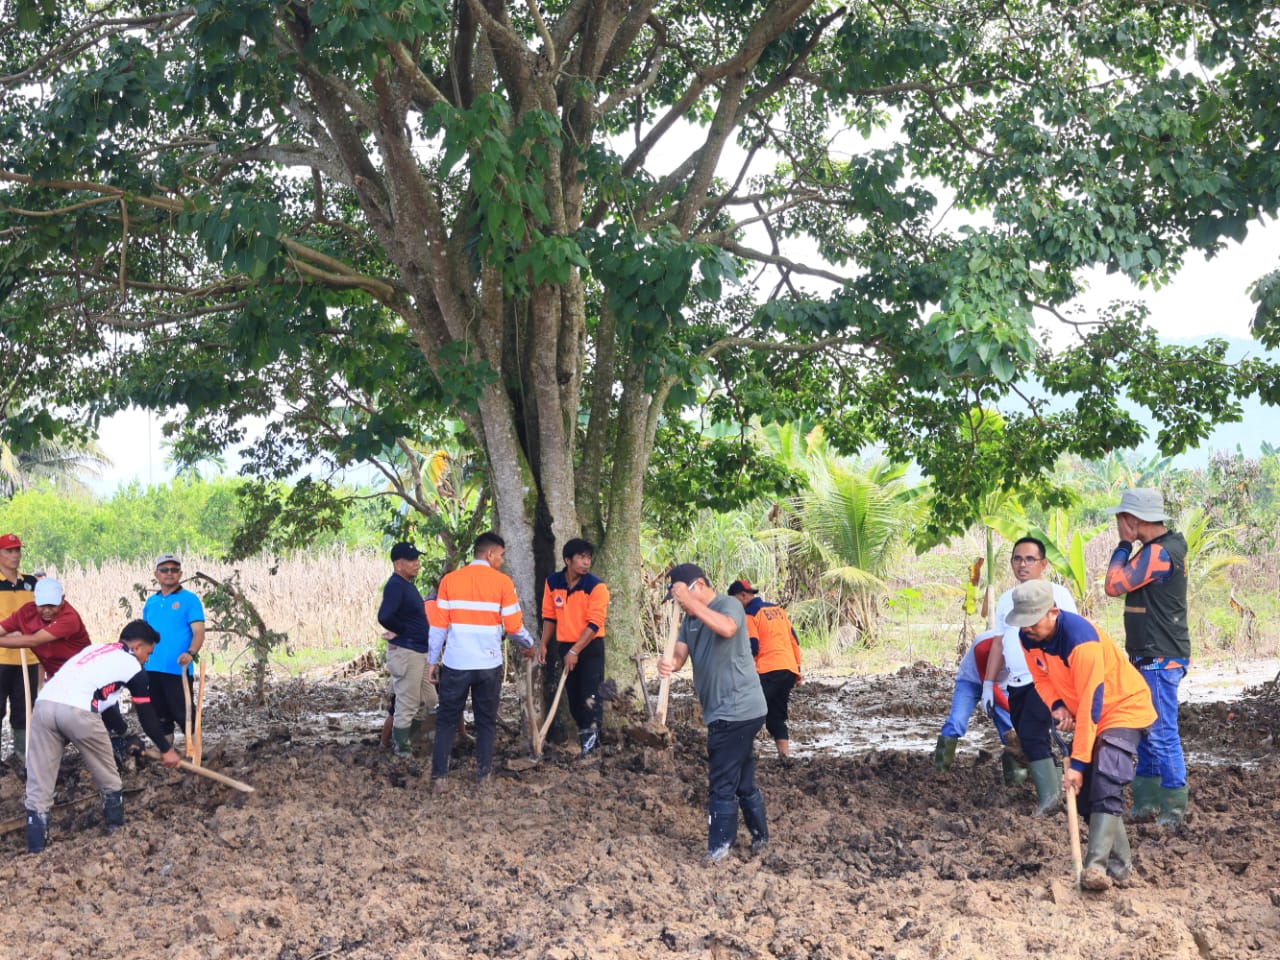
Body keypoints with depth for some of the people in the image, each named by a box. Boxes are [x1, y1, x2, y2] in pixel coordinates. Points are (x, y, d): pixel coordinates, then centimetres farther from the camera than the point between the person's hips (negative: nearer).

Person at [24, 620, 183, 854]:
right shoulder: (133, 668, 15)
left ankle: (35, 843, 7)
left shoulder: (95, 649, 34)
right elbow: (146, 715, 19)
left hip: (44, 703, 5)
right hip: (76, 710, -5)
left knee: (39, 778, 9)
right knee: (106, 771, 17)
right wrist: (166, 749, 31)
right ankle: (115, 824, 28)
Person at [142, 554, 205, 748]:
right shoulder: (151, 602, 14)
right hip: (153, 669, 6)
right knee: (161, 717, 13)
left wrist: (191, 653, -29)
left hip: (178, 670, -6)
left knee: (184, 716, -7)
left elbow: (199, 632, -12)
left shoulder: (189, 599, -3)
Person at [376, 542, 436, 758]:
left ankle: (403, 740, 28)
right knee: (407, 705, -1)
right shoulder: (395, 586, -18)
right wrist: (403, 631, -16)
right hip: (405, 652, -10)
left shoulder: (407, 585, 13)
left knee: (428, 700, 17)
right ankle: (401, 748, 10)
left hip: (419, 651, 10)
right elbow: (384, 617, -31)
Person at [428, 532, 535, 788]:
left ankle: (439, 776, 4)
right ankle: (483, 775, 12)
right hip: (488, 665, -1)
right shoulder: (502, 582, -4)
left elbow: (439, 625, 1)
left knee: (446, 720, 9)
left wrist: (432, 661, 8)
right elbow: (514, 626, -3)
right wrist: (529, 645, 16)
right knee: (486, 721, 11)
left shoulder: (449, 580, 1)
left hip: (455, 664, 1)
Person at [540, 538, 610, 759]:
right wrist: (544, 644, 4)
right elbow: (549, 616, 10)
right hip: (565, 645, 5)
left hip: (590, 646, -5)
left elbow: (594, 624, -18)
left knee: (590, 695, -13)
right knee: (573, 696, 11)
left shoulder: (596, 586, -15)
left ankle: (591, 736, -11)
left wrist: (575, 651, -21)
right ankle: (586, 736, 23)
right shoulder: (552, 582, -1)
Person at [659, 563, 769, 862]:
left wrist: (690, 601, -35)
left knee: (722, 784, -6)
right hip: (727, 711, 9)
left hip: (736, 710, -9)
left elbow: (727, 628, -36)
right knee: (743, 780, 19)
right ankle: (760, 837, 30)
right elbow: (680, 655, 1)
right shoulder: (691, 619, 13)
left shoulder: (729, 604, -12)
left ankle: (719, 853, -1)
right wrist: (668, 664, -23)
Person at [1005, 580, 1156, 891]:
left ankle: (1097, 865, -31)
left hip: (1123, 707, -8)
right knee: (1085, 788, 4)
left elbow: (1091, 705, -33)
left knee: (1105, 782, -25)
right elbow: (1041, 677, 9)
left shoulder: (1082, 640, -34)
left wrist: (1077, 763, -32)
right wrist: (1057, 705, -14)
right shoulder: (1028, 637, -10)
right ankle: (1119, 863, 14)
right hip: (1083, 714, 8)